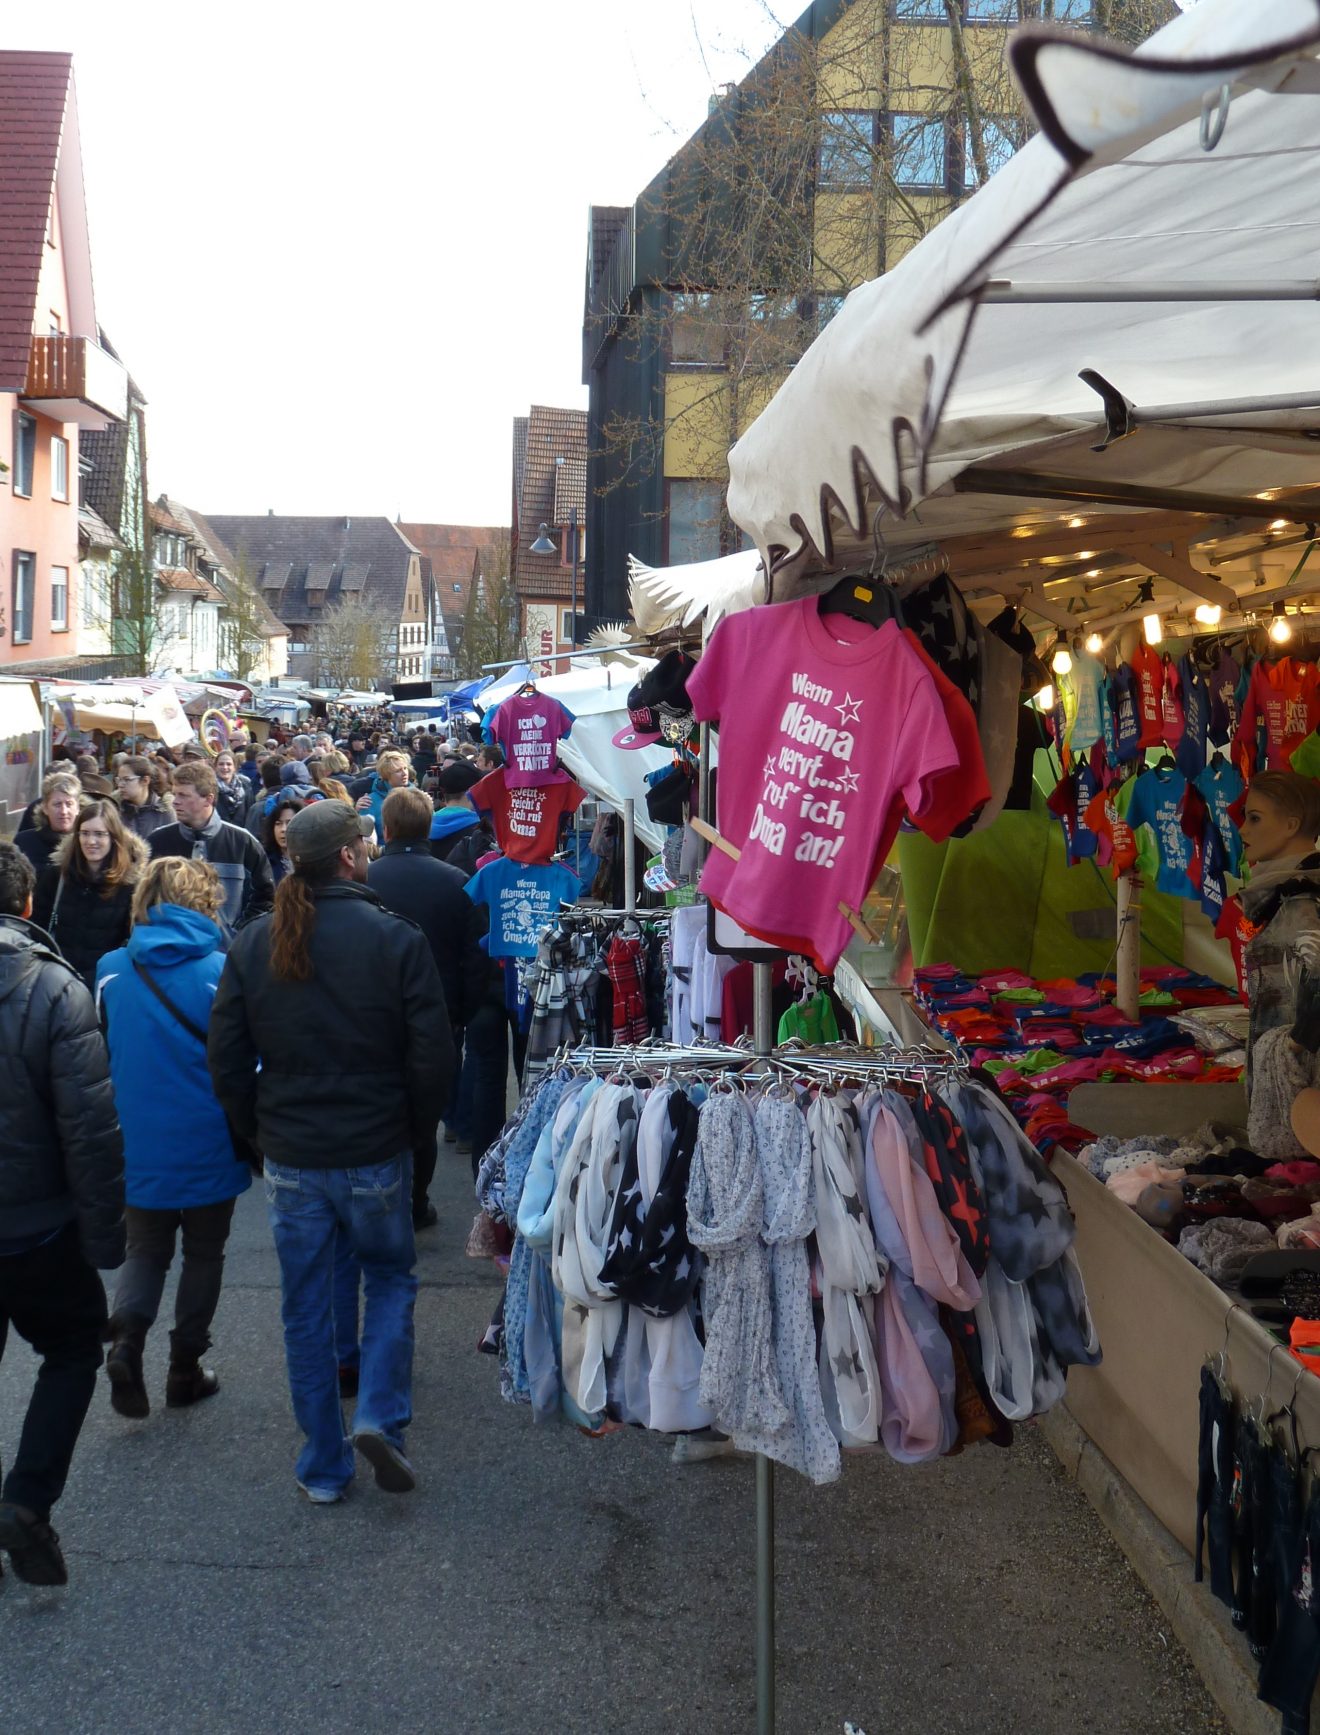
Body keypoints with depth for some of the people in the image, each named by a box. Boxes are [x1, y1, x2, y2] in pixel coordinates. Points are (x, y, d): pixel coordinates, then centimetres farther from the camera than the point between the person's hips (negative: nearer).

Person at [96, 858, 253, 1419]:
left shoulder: (110, 971, -5)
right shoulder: (222, 973, -14)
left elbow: (99, 1056, 6)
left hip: (138, 1146, 2)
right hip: (208, 1147, -2)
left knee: (146, 1249, 18)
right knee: (204, 1253, 16)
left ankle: (126, 1338, -7)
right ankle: (185, 1367, 21)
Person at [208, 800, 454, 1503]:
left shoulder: (251, 945, -2)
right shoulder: (396, 939, -12)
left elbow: (226, 1059, 1)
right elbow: (432, 1054, -11)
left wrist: (259, 1131, 14)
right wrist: (418, 1130, 5)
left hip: (290, 1157, 3)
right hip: (376, 1154, -2)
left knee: (306, 1308, 12)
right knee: (390, 1279, 19)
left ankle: (324, 1467, 20)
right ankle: (379, 1417, 2)